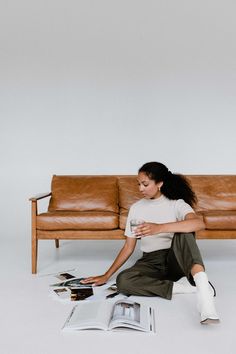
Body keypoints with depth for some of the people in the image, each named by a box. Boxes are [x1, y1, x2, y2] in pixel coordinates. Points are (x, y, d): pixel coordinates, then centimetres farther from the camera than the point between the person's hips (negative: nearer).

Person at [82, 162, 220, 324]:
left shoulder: (176, 203, -3)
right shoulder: (136, 208, 8)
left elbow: (199, 223, -26)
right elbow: (128, 247, 10)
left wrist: (159, 228, -37)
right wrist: (106, 275, 4)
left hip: (176, 260, -3)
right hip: (151, 261, 3)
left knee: (183, 233, -33)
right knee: (123, 280, -29)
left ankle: (203, 289, -47)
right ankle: (184, 286, -27)